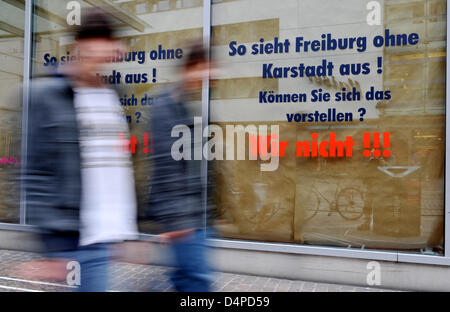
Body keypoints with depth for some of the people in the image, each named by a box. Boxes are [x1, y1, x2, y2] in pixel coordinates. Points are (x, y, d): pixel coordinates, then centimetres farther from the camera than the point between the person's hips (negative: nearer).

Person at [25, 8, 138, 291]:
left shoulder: (112, 96, 14)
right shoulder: (46, 95, -5)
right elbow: (36, 173, -10)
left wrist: (132, 230, 16)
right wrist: (53, 249, -14)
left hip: (111, 236, 6)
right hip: (72, 239, -6)